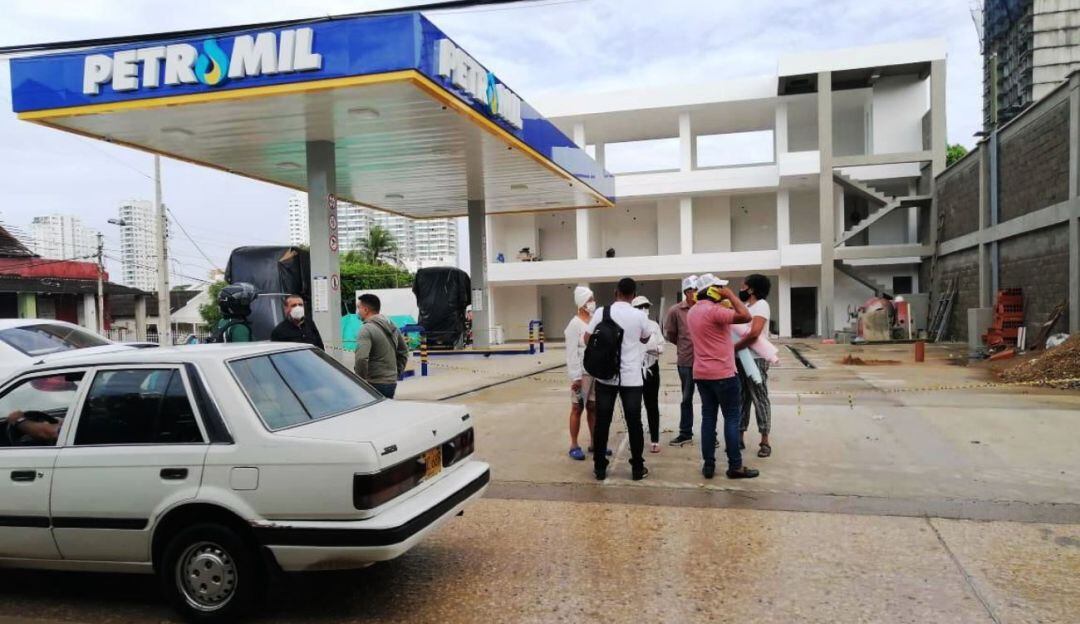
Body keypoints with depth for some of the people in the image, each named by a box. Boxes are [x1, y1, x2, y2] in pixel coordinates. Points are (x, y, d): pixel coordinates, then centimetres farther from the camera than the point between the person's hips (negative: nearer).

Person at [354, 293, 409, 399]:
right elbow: (404, 352, 21)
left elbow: (361, 358, -27)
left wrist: (361, 380, -16)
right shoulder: (393, 327, 12)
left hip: (374, 385, -8)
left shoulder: (367, 330, -15)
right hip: (392, 383, 8)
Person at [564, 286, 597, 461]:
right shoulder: (575, 325, -10)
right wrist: (575, 377, -17)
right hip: (582, 373, -6)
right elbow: (572, 353, -13)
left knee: (594, 407, 12)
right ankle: (574, 446, 9)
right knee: (577, 409, 2)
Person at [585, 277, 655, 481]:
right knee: (634, 423, 6)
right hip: (631, 378, -1)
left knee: (602, 422, 7)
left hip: (605, 376, 1)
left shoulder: (601, 312, -4)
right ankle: (637, 468, 12)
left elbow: (587, 339, 2)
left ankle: (600, 468, 13)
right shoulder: (640, 316, -4)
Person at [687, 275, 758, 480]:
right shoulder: (713, 310, -17)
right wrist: (730, 295, -11)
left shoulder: (693, 312, 10)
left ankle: (708, 464, 11)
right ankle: (735, 466, 5)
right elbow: (745, 316, -23)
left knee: (708, 417, 10)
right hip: (722, 373, -8)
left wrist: (725, 300, 14)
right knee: (732, 418, 1)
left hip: (701, 373, 8)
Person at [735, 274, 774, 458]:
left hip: (756, 360, -8)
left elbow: (754, 333, -24)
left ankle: (765, 442, 6)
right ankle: (740, 438, 17)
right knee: (741, 399, 10)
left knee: (760, 399, -1)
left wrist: (733, 348, -18)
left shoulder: (761, 305, -12)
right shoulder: (745, 306, 14)